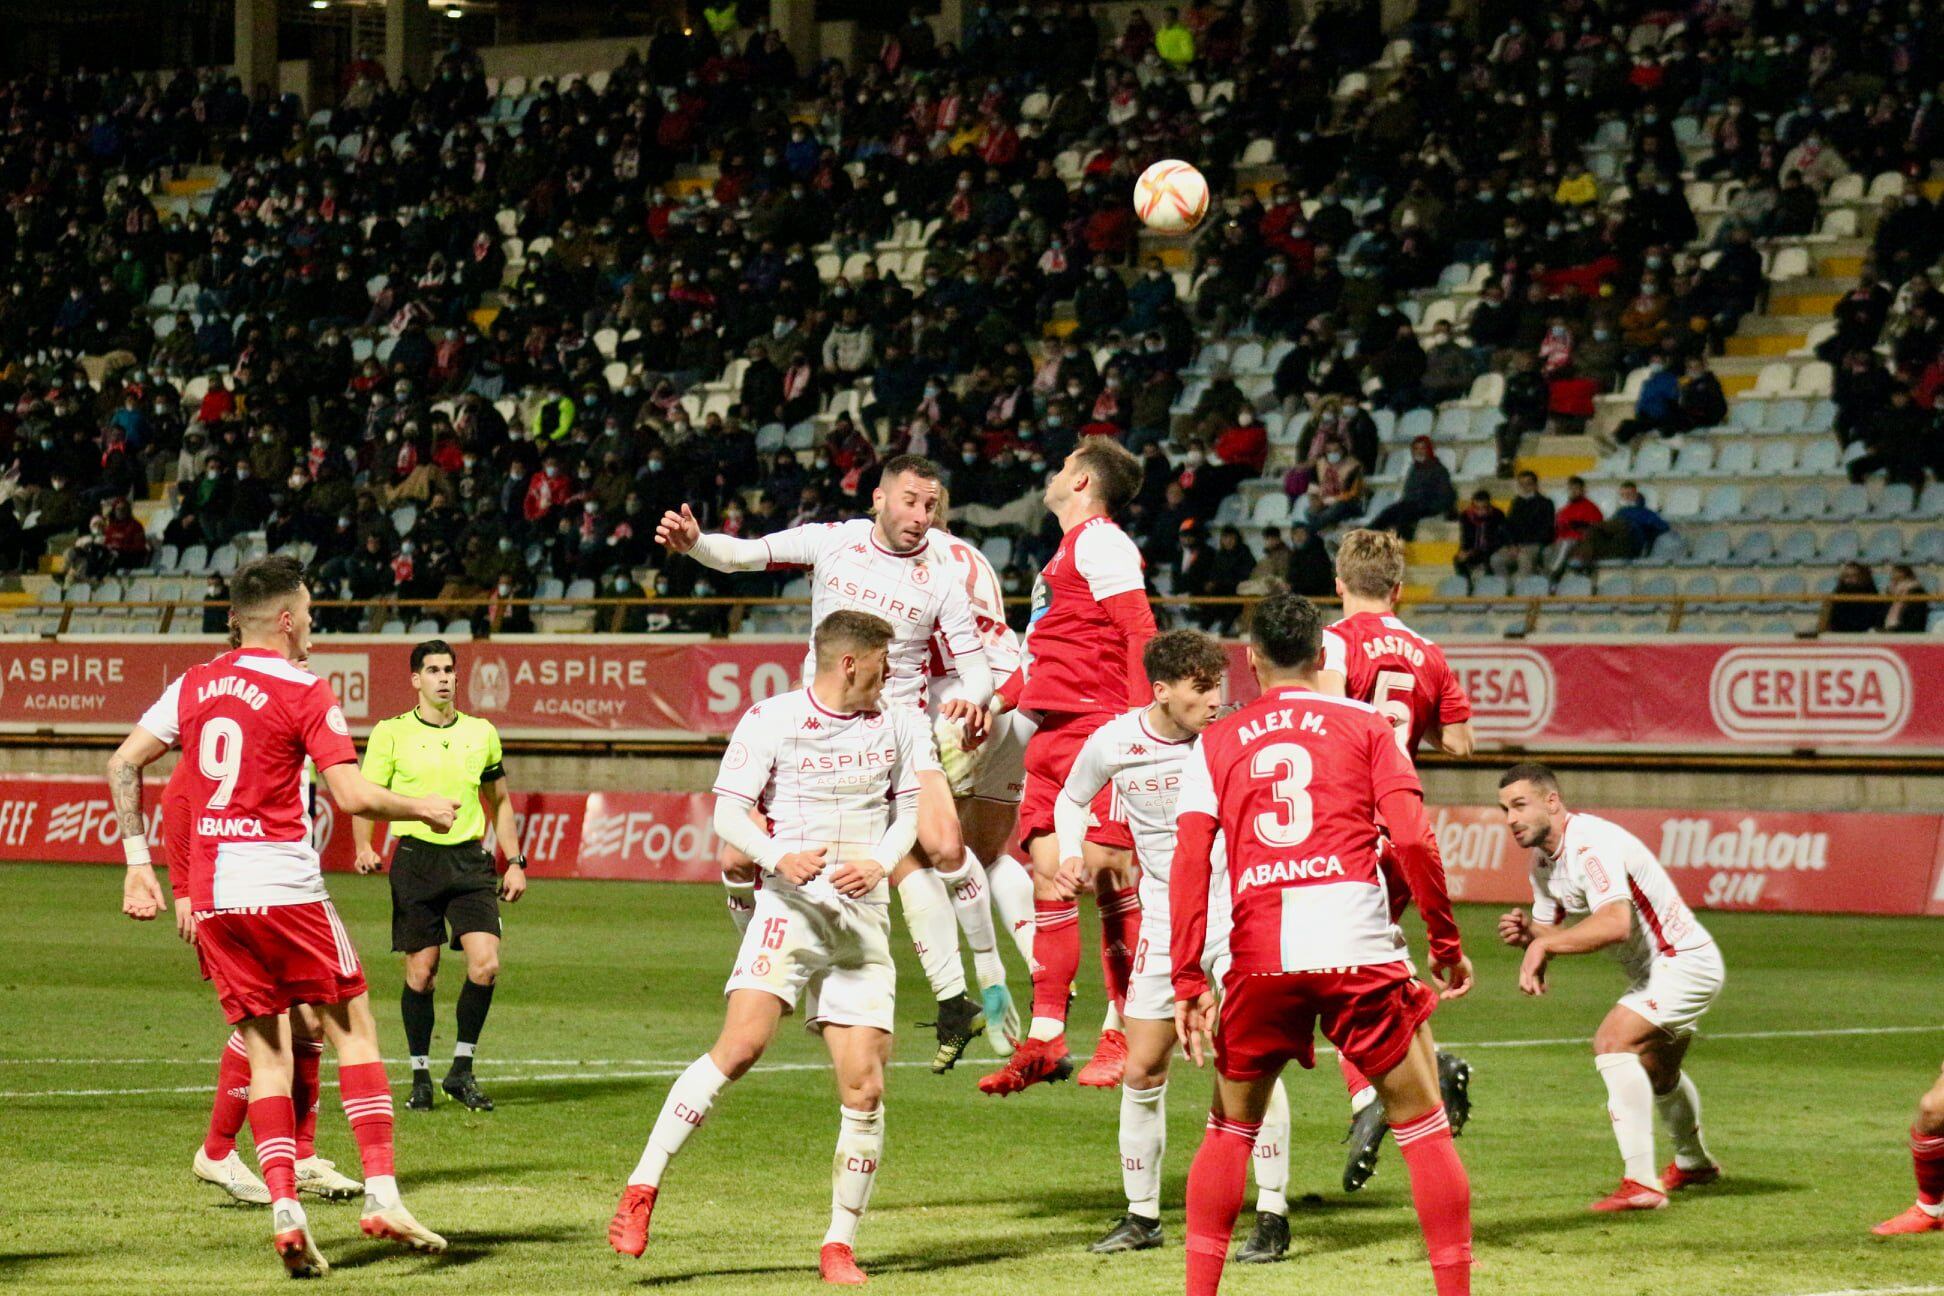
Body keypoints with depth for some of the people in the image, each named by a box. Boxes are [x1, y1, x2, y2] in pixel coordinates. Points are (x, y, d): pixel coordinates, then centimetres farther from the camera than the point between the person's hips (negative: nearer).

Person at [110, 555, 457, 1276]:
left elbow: (123, 764, 11)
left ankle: (284, 1212, -3)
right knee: (353, 1030, 5)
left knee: (266, 1053, 8)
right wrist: (424, 809, 4)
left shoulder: (193, 687, 11)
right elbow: (352, 796, -13)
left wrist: (138, 863, 16)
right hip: (285, 888, -5)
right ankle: (382, 1196, -4)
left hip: (212, 895, 5)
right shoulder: (306, 695, -6)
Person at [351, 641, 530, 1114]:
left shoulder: (481, 733, 10)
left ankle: (461, 1070, 4)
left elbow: (500, 800, 20)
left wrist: (514, 862, 14)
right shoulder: (391, 733, 0)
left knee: (486, 964, -11)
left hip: (470, 859, 2)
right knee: (421, 972, -1)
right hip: (416, 858, -2)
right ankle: (420, 1078, 14)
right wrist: (364, 848, -18)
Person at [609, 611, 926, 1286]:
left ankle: (840, 1246, 10)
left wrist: (878, 863, -4)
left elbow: (912, 808, 16)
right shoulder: (770, 720, -2)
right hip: (789, 903, -4)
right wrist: (779, 858, -22)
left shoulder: (897, 723, 10)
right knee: (742, 1043, -23)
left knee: (865, 1086, -3)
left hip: (864, 919, 4)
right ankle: (641, 1191, -16)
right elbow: (729, 811, -3)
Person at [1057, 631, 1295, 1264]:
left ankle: (1272, 1216, -6)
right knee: (1141, 1072, 5)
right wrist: (1071, 854, -4)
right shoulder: (1113, 744, -6)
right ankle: (1142, 1216, 22)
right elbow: (1070, 799, 14)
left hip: (1237, 913, -3)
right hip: (1165, 922, 3)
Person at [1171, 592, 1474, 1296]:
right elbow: (1412, 838, -1)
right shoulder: (1364, 724, 10)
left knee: (1230, 1130, 17)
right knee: (1423, 1125, 8)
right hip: (1359, 945, -1)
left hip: (1259, 957, 1)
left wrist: (1188, 983, 4)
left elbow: (1189, 864, 5)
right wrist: (1447, 942, 8)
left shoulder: (1216, 742, 14)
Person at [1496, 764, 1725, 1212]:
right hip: (1652, 971, 11)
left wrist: (1544, 943, -39)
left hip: (1683, 961, -11)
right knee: (1657, 1075, 30)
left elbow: (1615, 924, -43)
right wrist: (1526, 932, -14)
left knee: (1612, 1042, -28)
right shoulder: (1543, 859, 3)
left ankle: (1641, 1183, -32)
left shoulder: (1591, 845, -29)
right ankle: (1693, 1162, 59)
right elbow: (1550, 931, 8)